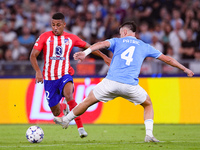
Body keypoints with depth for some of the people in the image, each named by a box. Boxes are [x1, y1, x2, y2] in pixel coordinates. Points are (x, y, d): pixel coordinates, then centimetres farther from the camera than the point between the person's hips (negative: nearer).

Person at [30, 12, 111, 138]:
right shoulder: (45, 37, -2)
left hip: (65, 75, -1)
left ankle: (80, 128, -28)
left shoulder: (71, 38, 3)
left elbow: (88, 47, 17)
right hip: (49, 78, 1)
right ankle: (64, 107, 45)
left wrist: (104, 57, 13)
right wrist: (38, 71, -21)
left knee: (68, 95, -35)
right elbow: (33, 55, -5)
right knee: (56, 113, 4)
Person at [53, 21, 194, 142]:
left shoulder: (117, 41, 16)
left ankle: (66, 120, 28)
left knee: (88, 101, 18)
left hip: (111, 82, -1)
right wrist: (185, 69, 35)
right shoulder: (144, 46, 20)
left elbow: (102, 44, -6)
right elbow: (167, 59, 24)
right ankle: (149, 134, 9)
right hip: (131, 85, 1)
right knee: (148, 105, 24)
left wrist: (86, 52, -21)